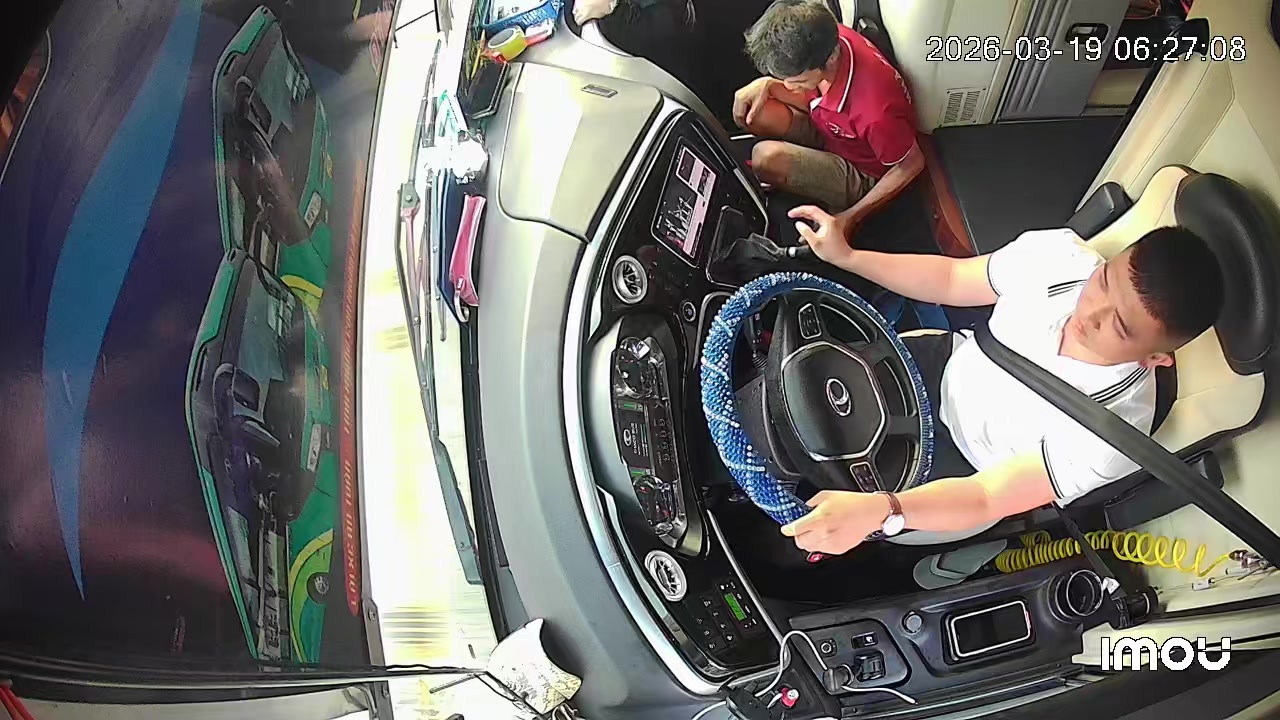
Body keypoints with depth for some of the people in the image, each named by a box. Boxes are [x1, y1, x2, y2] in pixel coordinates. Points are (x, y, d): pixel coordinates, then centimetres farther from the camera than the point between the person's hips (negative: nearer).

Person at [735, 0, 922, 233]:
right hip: (828, 132, 7)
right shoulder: (828, 40, -21)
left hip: (860, 176, -6)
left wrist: (851, 216, -20)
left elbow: (912, 164, -22)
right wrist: (768, 85, -20)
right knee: (754, 112, -13)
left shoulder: (874, 109, -41)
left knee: (767, 157, -29)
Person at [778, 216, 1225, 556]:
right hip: (950, 365, 4)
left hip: (968, 467, -4)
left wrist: (879, 511, -54)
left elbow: (984, 498, -34)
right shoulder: (1059, 254, -25)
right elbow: (951, 280, -7)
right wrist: (846, 256, -16)